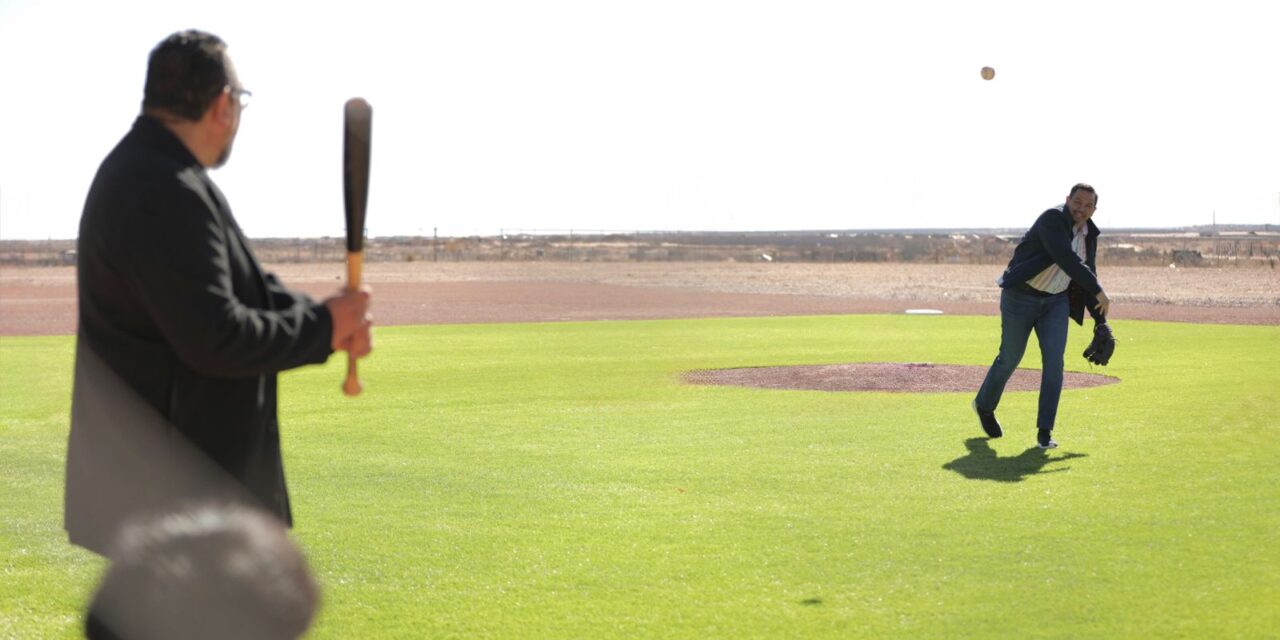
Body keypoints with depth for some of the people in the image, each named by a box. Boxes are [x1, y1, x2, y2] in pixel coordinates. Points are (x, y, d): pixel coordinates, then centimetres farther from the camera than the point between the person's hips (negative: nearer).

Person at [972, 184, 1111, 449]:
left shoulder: (1089, 235, 3)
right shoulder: (1052, 219, -21)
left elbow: (1086, 277, 12)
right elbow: (1066, 260, -33)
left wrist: (1100, 322, 10)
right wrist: (1099, 291, -31)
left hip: (1056, 302, 5)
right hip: (1020, 296, -5)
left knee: (1054, 362, -9)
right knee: (1010, 358, 7)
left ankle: (1044, 431, -4)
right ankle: (984, 405, 35)